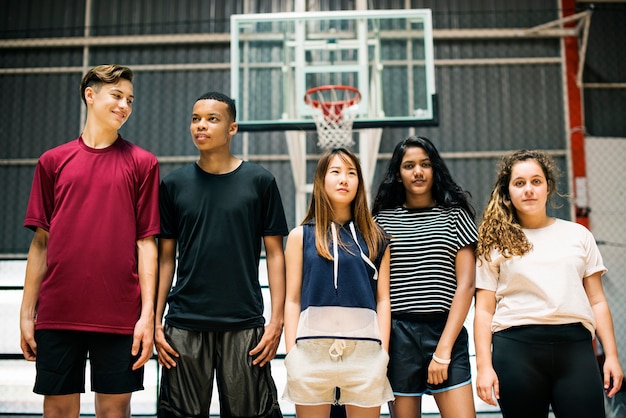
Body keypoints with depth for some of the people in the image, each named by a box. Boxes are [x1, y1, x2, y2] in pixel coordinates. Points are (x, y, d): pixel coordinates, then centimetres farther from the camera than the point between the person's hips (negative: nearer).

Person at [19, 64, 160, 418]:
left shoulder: (142, 163, 4)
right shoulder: (53, 161, 8)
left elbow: (146, 242, 0)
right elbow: (41, 242, 9)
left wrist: (148, 314, -6)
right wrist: (27, 313, 6)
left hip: (120, 318, -1)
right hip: (57, 315, 2)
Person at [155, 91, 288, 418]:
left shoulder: (259, 181, 2)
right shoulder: (174, 184, 7)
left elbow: (274, 253, 3)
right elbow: (165, 258, 9)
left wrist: (277, 320, -4)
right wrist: (156, 321, 3)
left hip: (244, 324, -1)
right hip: (185, 324, 2)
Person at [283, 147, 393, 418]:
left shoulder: (375, 238, 9)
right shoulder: (301, 236, 7)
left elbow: (383, 299, 6)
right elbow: (292, 300, 4)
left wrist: (383, 352, 0)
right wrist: (291, 354, -1)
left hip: (364, 349, 1)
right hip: (312, 348, 0)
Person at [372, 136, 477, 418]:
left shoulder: (454, 215, 6)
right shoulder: (383, 218, 9)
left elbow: (466, 285, -1)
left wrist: (443, 349, -9)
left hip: (445, 331, -1)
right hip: (397, 335, 1)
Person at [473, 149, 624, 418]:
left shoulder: (578, 234, 14)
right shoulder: (496, 243, 7)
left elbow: (596, 301, 13)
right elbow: (484, 310, 3)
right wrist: (484, 365, -6)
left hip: (575, 344, 2)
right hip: (517, 347, -1)